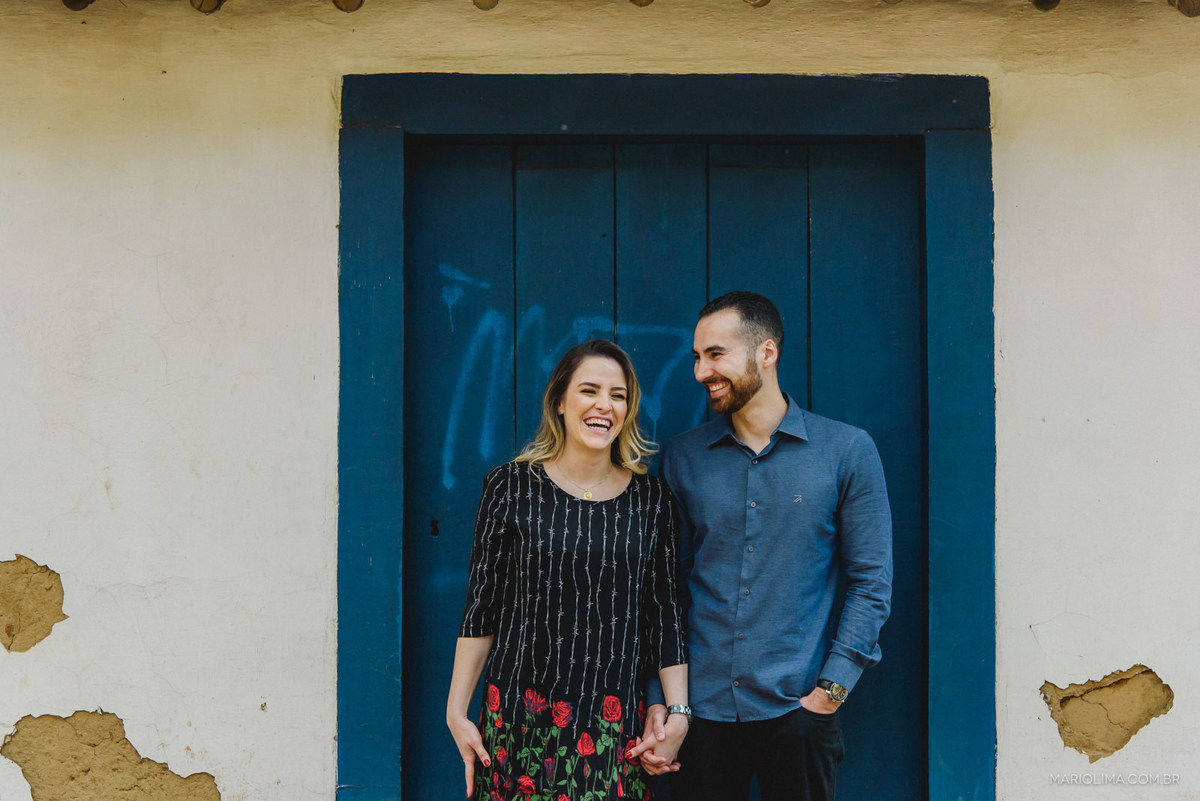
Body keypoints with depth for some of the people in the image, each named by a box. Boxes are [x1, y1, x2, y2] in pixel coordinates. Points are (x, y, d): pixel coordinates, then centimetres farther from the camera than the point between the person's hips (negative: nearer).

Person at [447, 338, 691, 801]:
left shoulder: (650, 498, 4)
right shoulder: (511, 486, -1)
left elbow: (665, 613, 6)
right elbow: (481, 608, 2)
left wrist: (678, 712, 0)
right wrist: (456, 711, 0)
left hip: (616, 726, 1)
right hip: (521, 720, -1)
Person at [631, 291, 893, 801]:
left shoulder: (847, 451, -1)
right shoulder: (682, 458, 5)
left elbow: (871, 582, -1)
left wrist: (831, 690, -8)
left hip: (798, 709, -2)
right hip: (701, 709, 2)